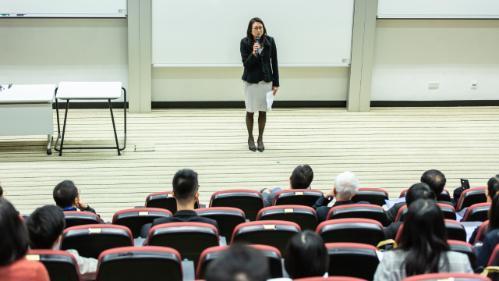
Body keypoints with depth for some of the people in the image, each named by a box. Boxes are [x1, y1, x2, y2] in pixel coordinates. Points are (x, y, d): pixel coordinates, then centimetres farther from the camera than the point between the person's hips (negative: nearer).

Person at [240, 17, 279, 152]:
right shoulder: (245, 42, -11)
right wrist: (253, 54, -31)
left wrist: (276, 83, 0)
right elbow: (246, 64, -12)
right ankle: (250, 138, 26)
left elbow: (274, 63, 0)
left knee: (263, 111, 8)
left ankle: (260, 138, 23)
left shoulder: (270, 41, -7)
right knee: (250, 111, 8)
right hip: (250, 81, -1)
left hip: (266, 80, 1)